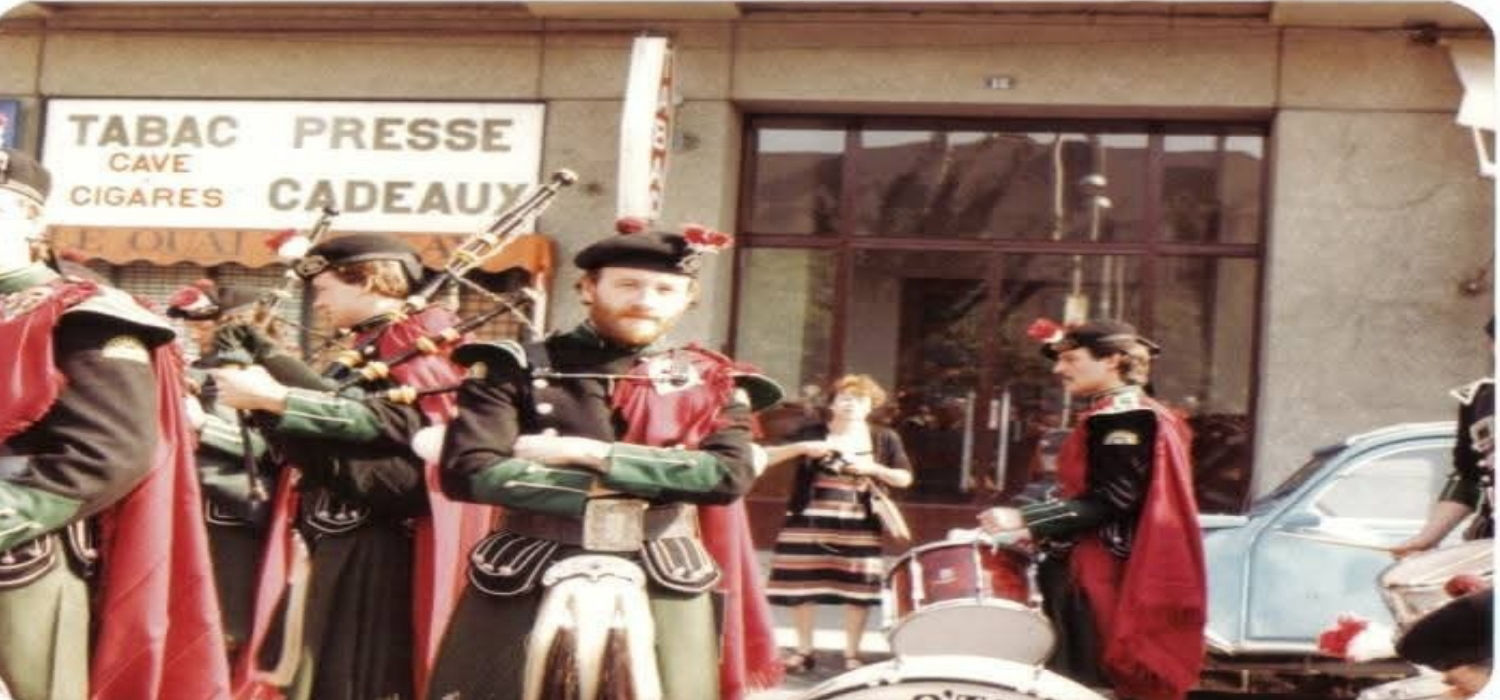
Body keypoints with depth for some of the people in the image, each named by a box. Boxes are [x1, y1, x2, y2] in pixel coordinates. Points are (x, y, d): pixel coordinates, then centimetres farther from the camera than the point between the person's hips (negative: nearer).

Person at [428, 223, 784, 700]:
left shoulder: (711, 384, 8)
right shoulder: (514, 369, 1)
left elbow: (730, 474, -9)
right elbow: (469, 471, -11)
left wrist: (588, 453, -12)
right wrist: (606, 489, -11)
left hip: (662, 594, 2)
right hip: (523, 589, -1)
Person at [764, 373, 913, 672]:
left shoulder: (885, 439, 4)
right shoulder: (812, 433, 1)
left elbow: (905, 479, 4)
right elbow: (765, 457, -3)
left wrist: (874, 469, -12)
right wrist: (801, 448, -18)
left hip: (858, 525, 0)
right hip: (808, 521, 0)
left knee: (858, 589, 0)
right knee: (801, 585, 3)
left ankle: (851, 654, 13)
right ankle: (804, 651, 18)